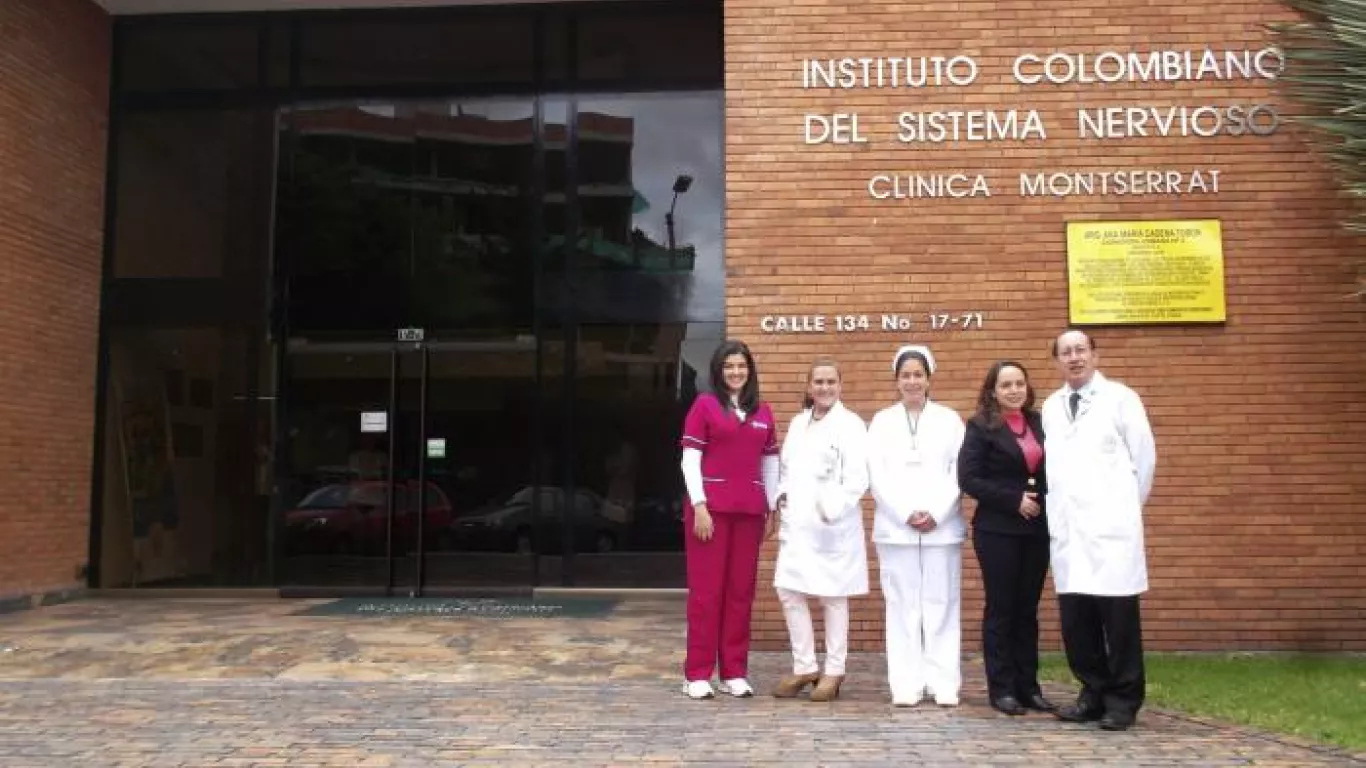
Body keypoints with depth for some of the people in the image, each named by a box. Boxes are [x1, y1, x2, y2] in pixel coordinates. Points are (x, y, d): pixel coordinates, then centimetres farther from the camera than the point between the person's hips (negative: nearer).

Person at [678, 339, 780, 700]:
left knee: (741, 591, 8)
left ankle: (734, 672, 18)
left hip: (749, 510, 4)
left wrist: (771, 507, 9)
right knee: (706, 589, 1)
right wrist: (699, 505, -12)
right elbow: (690, 459, -4)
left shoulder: (762, 411, 12)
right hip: (711, 507, -4)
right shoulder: (704, 404, 0)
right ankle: (697, 673, 8)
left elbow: (770, 462, 15)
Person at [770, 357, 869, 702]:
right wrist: (782, 495, 0)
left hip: (833, 524, -6)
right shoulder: (798, 423, 15)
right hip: (796, 522, 6)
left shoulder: (850, 424, -4)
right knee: (789, 592, 4)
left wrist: (833, 510, -20)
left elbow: (857, 477, -12)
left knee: (833, 596, 3)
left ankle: (834, 672, 16)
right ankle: (804, 667, 18)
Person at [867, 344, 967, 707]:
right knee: (902, 606, 0)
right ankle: (906, 685, 4)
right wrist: (906, 514, -9)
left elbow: (959, 473, 1)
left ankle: (944, 683, 5)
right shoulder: (882, 421, 10)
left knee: (941, 605, 0)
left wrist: (935, 514, -10)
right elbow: (878, 476, 2)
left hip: (942, 527, 0)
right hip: (895, 527, 0)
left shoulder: (949, 419, 9)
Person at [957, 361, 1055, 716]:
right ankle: (1002, 688, 10)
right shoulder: (981, 426, -4)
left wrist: (1045, 502, -4)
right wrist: (1015, 499, -15)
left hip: (1036, 530, 5)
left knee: (1028, 610, 10)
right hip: (997, 531, -4)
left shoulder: (1039, 423, 10)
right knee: (1001, 610, 2)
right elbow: (968, 479, -11)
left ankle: (1028, 686, 18)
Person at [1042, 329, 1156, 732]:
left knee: (1118, 615, -1)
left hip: (1110, 527, -4)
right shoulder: (1050, 407, 12)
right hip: (1066, 528, 4)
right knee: (1075, 617, 6)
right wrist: (1055, 512, 6)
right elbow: (1050, 464, 12)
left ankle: (1123, 700, 12)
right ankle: (1094, 693, 20)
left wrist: (1127, 507, 7)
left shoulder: (1120, 398, 0)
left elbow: (1145, 457, 3)